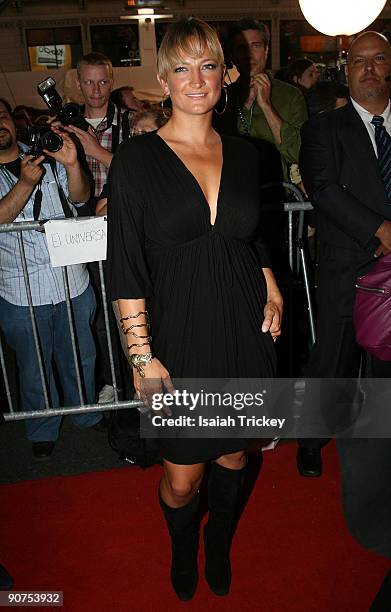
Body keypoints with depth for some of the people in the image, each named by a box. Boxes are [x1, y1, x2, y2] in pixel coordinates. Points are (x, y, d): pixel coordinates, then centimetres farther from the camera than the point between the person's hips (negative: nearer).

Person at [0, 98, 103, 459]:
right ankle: (43, 430, 35)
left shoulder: (47, 157, 6)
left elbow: (79, 196, -2)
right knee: (34, 364, 14)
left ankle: (87, 413, 40)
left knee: (80, 356, 16)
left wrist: (72, 165, -20)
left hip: (73, 282, 2)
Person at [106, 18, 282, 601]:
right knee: (182, 475, 9)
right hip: (180, 334, -3)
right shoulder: (137, 158, -8)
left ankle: (219, 543, 52)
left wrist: (273, 295, 0)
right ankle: (182, 548, 47)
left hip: (245, 331, 4)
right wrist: (142, 353, -13)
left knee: (234, 451, 21)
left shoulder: (244, 154, 5)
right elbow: (126, 267, -10)